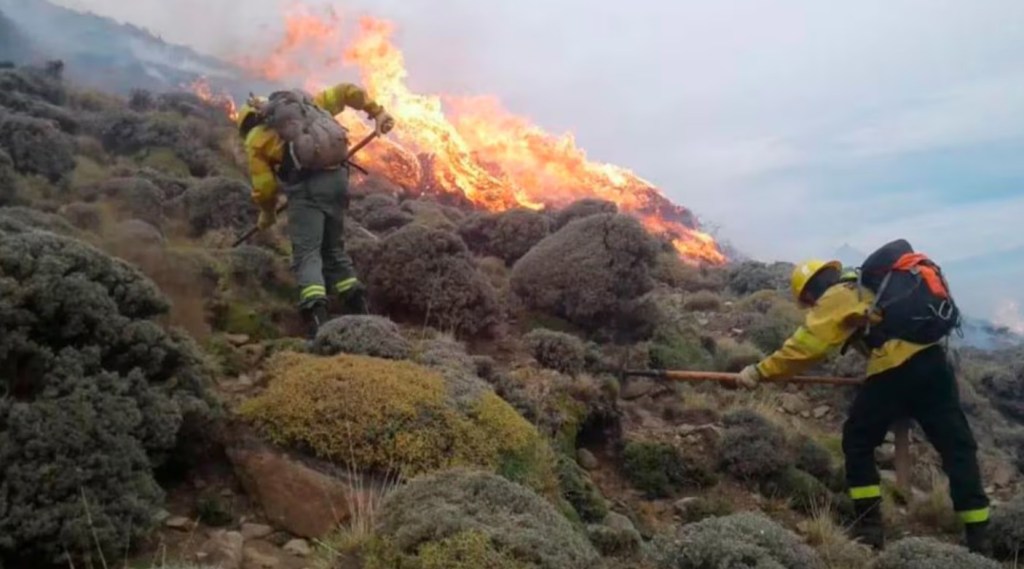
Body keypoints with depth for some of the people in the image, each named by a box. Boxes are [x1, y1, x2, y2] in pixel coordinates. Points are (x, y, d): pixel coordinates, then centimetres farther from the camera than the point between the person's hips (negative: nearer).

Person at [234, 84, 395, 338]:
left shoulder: (255, 138, 13)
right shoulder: (307, 104, 25)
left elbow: (263, 186, 8)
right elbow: (346, 91, 22)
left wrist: (267, 213, 25)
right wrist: (376, 112, 23)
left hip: (306, 186, -5)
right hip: (337, 177, 5)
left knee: (306, 253, -3)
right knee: (334, 248, 18)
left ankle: (316, 312, -24)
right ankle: (357, 308, 13)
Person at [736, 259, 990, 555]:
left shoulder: (837, 296, 5)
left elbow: (805, 346, -4)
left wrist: (760, 371, 0)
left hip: (895, 369, -7)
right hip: (933, 359, 7)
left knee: (857, 441, 10)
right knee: (958, 447, 8)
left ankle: (869, 526, 10)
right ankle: (979, 538, 8)